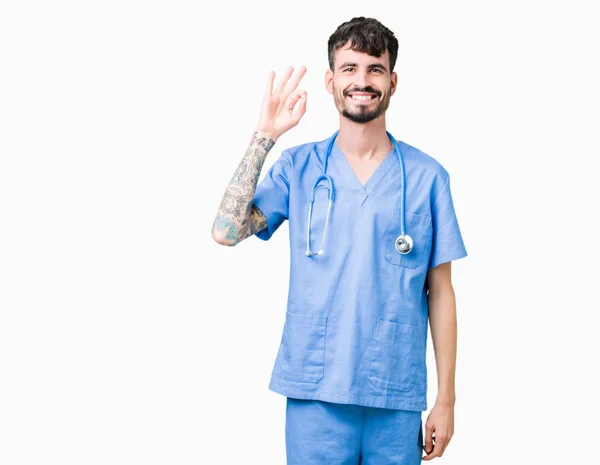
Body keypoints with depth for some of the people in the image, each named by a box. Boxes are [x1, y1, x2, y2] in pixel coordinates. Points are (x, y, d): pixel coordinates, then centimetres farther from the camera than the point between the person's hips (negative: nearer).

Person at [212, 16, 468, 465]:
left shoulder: (427, 176, 0)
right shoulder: (298, 167, 3)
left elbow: (440, 292, 3)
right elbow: (227, 231, -10)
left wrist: (446, 399, 2)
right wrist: (264, 136, -10)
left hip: (397, 398, 0)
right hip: (315, 394, 0)